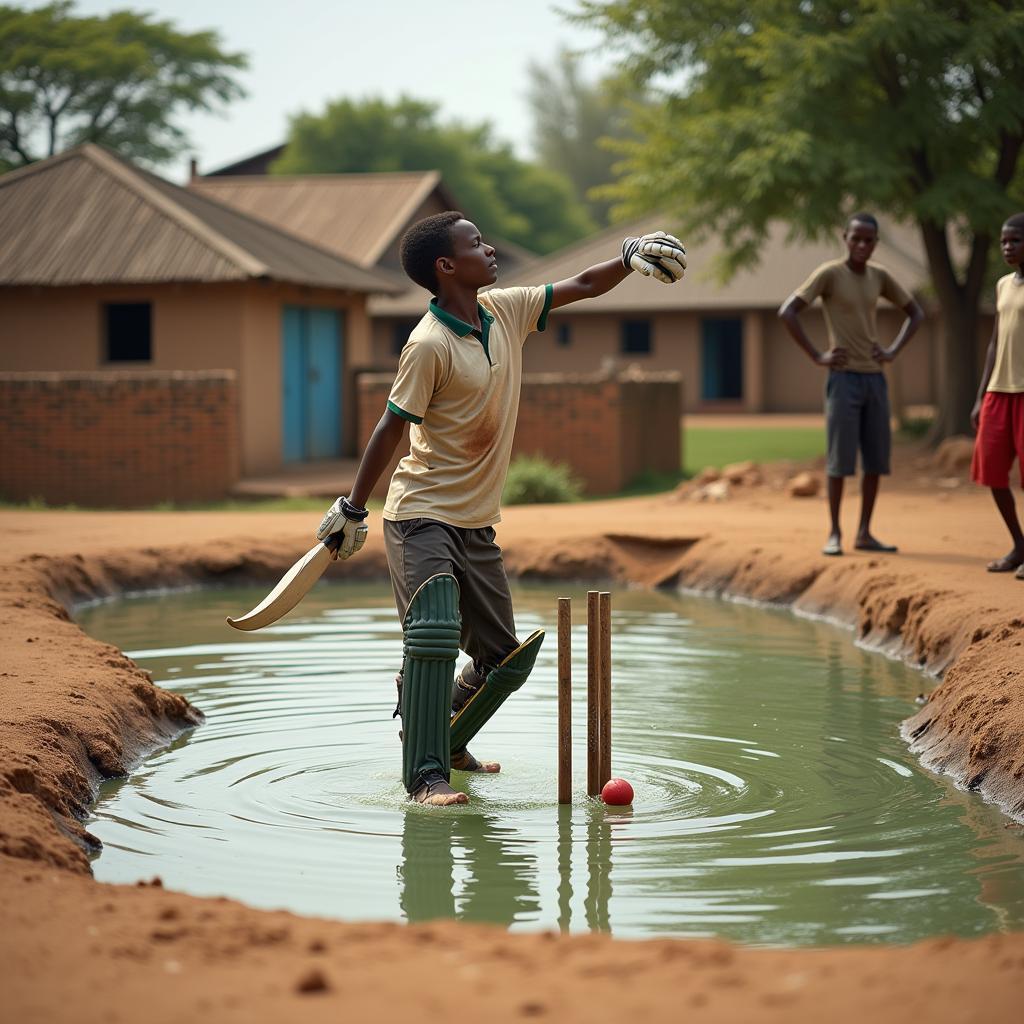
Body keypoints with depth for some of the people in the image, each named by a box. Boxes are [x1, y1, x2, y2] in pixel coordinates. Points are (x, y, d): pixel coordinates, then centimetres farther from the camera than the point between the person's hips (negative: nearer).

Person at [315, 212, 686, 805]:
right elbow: (392, 428, -13)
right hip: (423, 517, -7)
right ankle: (425, 776, -16)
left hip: (478, 525, 8)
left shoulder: (506, 311, 3)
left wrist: (631, 257, -3)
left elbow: (582, 287, 13)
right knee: (435, 637, -22)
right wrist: (353, 510, -8)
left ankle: (446, 742, 31)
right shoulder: (429, 344, -18)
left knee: (506, 660, 10)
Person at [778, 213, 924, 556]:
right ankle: (834, 533, 2)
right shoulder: (828, 273, -7)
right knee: (840, 458, -7)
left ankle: (864, 533, 11)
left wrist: (893, 351, 5)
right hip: (843, 379, -5)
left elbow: (915, 313, 20)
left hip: (875, 379, 5)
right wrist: (817, 357, -15)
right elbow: (787, 312, -15)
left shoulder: (880, 276, 9)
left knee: (876, 457, 4)